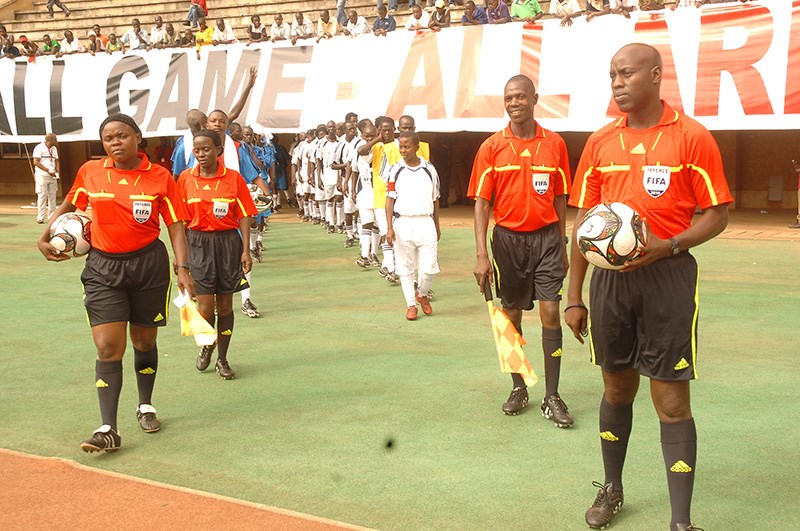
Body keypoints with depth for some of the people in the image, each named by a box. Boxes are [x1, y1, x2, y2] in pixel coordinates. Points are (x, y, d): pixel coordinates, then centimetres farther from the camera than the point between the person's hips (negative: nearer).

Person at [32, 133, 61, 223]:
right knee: (42, 196, -6)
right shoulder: (39, 148, -8)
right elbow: (36, 162, -13)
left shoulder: (54, 148, 14)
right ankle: (40, 217, -3)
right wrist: (48, 170, -17)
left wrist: (57, 172, 2)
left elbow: (57, 161, 20)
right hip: (42, 176, -6)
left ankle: (52, 216, 10)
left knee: (52, 196, 6)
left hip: (52, 176, 7)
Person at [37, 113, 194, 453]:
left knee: (144, 342, 14)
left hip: (149, 265, 0)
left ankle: (145, 407, 37)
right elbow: (69, 205, 18)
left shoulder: (160, 177, -4)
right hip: (103, 267, 0)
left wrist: (182, 267, -11)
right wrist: (45, 237, 10)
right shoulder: (90, 172, 0)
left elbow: (175, 225, -3)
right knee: (108, 347, -9)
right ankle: (108, 430, -8)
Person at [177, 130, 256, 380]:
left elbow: (244, 216, -1)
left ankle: (222, 359, 22)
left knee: (225, 305, 7)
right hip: (198, 244, 0)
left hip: (228, 242, 0)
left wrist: (246, 250, -7)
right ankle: (206, 346, 26)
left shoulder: (234, 178, -3)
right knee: (205, 307, -5)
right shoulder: (186, 178, 1)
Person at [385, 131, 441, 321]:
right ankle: (411, 304, 19)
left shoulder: (429, 169, 5)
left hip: (425, 222, 0)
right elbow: (390, 200, 0)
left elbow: (435, 200, 12)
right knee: (405, 268, 5)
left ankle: (422, 294, 24)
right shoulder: (396, 170, 1)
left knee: (429, 267, -4)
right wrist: (389, 228, -8)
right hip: (402, 223, 0)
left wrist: (437, 227, 15)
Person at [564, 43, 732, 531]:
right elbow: (584, 219, 10)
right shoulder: (600, 142, 7)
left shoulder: (692, 136, -5)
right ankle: (612, 490, 34)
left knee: (672, 399, -2)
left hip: (666, 275, -4)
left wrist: (668, 245, -20)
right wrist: (575, 297, 8)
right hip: (610, 275, 4)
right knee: (617, 387, 15)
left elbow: (717, 213, -3)